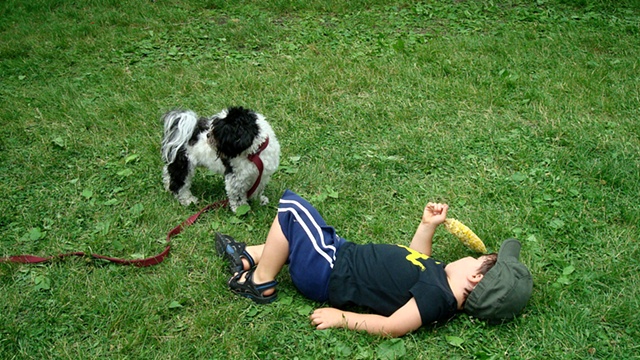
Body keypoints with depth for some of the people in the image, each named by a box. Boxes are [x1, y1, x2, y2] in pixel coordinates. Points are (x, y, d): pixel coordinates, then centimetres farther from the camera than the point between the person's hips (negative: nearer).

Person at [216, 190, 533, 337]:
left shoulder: (436, 296, -28)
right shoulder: (444, 277, 0)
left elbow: (391, 327, -28)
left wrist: (341, 318, -23)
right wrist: (428, 226, 10)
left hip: (326, 274, -9)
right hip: (344, 255, 9)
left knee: (291, 208, -13)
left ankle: (261, 285, 5)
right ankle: (247, 257, 32)